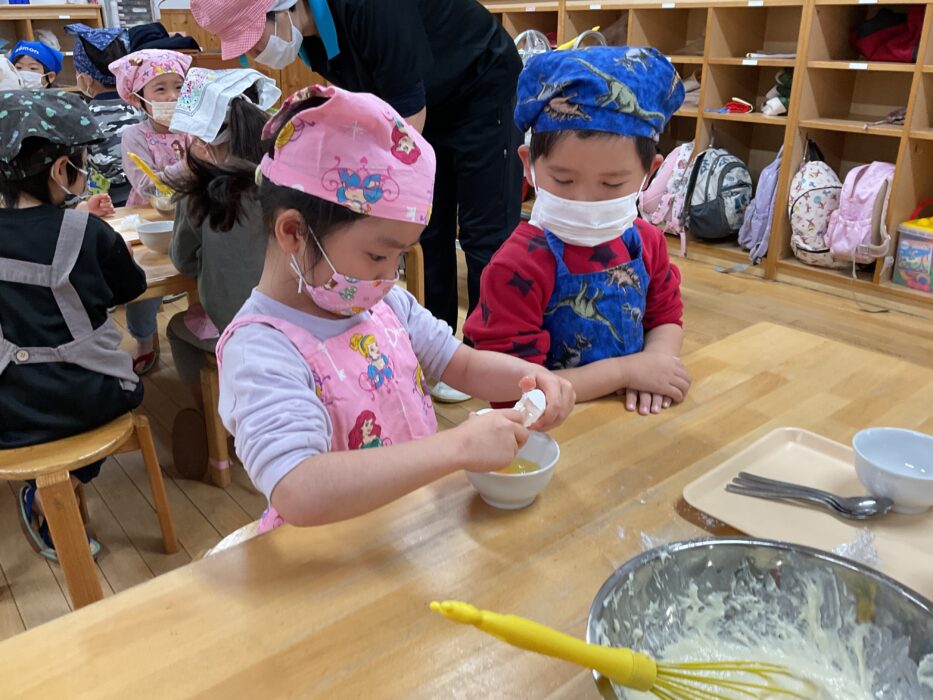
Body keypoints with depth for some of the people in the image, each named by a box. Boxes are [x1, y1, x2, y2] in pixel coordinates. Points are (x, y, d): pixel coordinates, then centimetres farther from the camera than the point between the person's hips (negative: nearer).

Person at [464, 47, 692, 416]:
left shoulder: (646, 241, 1)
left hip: (634, 415, 5)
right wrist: (627, 369, -17)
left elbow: (666, 317, 15)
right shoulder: (516, 268, -18)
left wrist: (655, 359, -8)